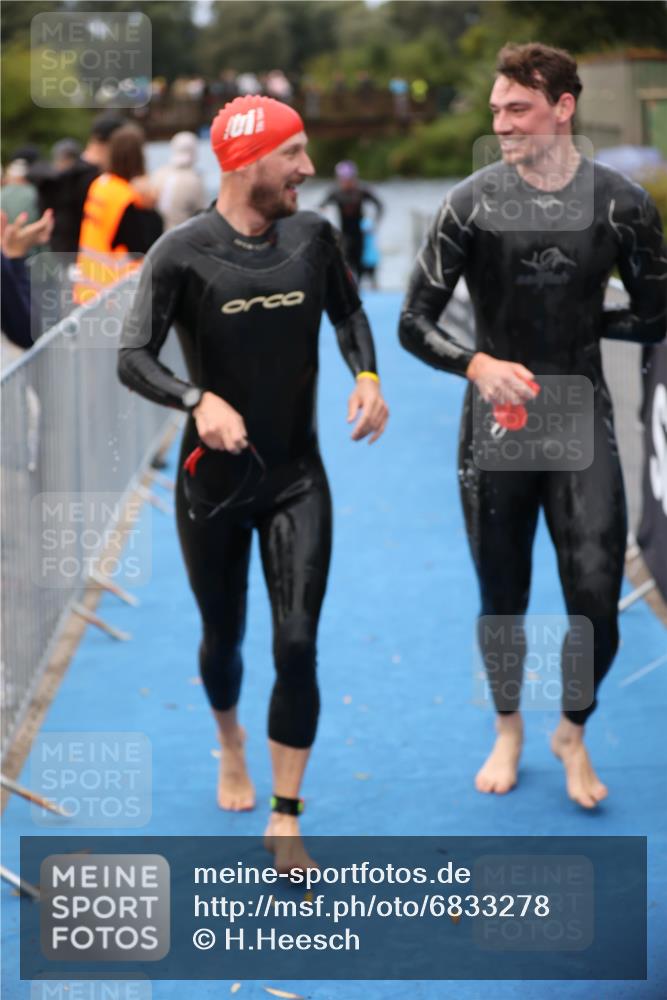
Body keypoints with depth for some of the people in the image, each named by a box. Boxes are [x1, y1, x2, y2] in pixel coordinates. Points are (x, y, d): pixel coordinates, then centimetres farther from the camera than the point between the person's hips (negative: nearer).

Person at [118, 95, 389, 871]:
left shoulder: (312, 236, -4)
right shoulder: (183, 253, -15)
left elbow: (347, 311, 14)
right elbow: (133, 357, -18)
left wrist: (367, 376, -5)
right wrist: (199, 401, -37)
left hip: (297, 478, 2)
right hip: (213, 481, -2)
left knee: (297, 647, -8)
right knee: (223, 638, 15)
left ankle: (285, 823, 3)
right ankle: (230, 744, 49)